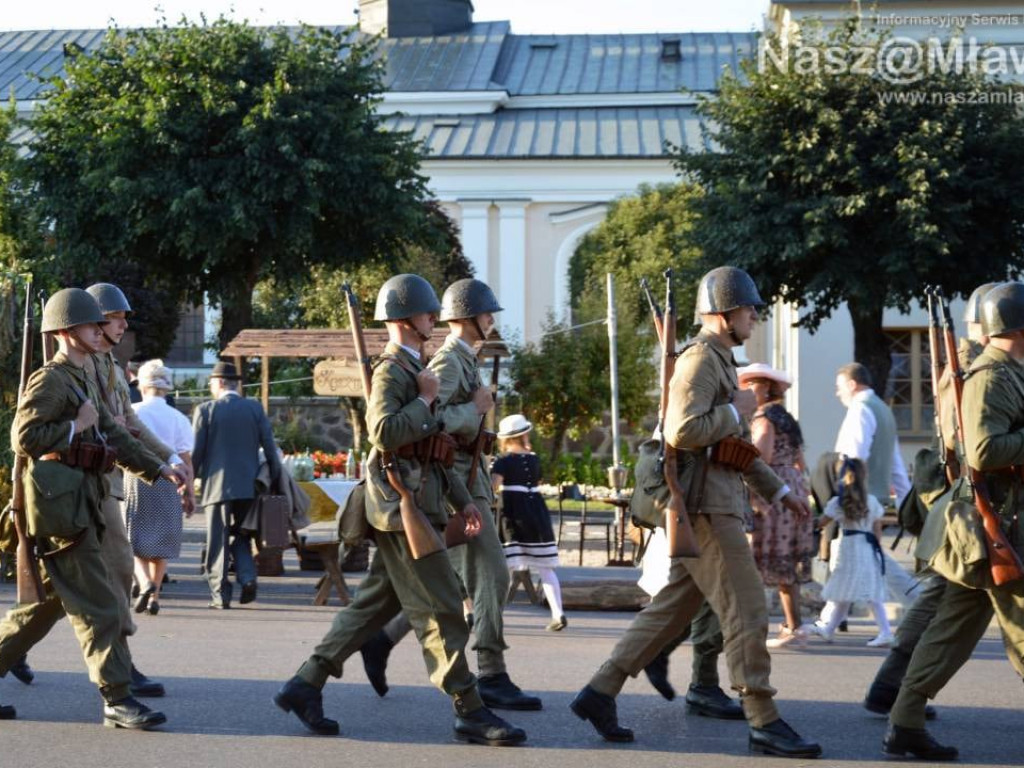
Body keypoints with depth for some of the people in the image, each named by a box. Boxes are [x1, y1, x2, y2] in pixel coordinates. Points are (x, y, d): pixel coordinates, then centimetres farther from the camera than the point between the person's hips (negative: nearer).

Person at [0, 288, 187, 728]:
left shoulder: (83, 383, 21)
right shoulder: (50, 381, -9)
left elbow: (114, 436, 19)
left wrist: (158, 469, 11)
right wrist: (77, 425, -14)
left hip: (80, 504, 10)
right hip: (60, 505, -10)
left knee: (48, 601, 14)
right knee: (98, 605, -10)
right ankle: (117, 700, -9)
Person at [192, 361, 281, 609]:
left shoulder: (206, 410, -5)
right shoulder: (255, 408, 2)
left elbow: (195, 452, -5)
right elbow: (269, 446, 2)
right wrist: (275, 480, 11)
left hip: (217, 486, -3)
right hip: (248, 486, 3)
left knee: (217, 542, 3)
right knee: (241, 535, 17)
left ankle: (220, 594, 1)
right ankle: (247, 577, -4)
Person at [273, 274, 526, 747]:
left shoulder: (413, 369, 20)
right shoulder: (391, 371, -11)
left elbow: (434, 448, 24)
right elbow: (385, 433, -27)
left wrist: (461, 499, 20)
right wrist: (425, 400, -16)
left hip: (416, 505, 10)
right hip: (403, 507, -10)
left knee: (374, 604, 12)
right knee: (441, 611, -7)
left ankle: (305, 686, 15)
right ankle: (469, 712, -4)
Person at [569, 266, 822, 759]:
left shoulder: (721, 363, 21)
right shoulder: (700, 360, -12)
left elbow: (737, 448, 27)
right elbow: (681, 432, -26)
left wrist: (779, 491, 24)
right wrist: (736, 411, -14)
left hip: (713, 507, 10)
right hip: (705, 508, -10)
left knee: (671, 608, 11)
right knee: (747, 611, -8)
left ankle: (600, 693, 14)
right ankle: (764, 723, -4)